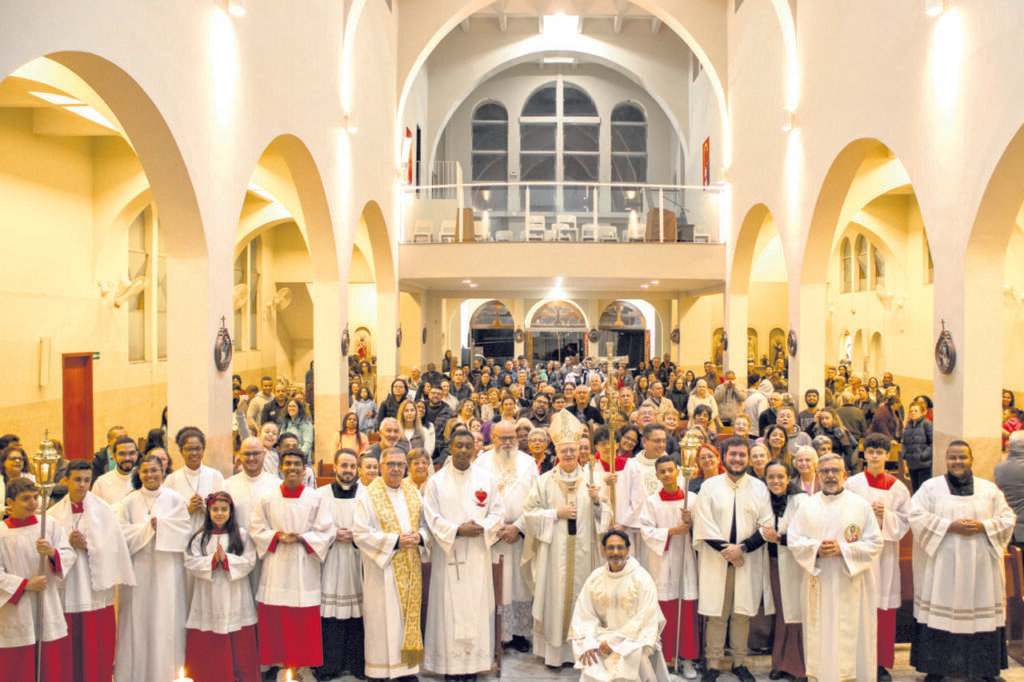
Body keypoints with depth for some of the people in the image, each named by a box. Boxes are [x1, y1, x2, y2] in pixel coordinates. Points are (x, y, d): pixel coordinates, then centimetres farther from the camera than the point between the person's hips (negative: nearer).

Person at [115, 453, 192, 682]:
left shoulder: (176, 500, 3)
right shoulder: (129, 502, 5)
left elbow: (185, 531, -2)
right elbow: (122, 533, -3)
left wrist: (160, 525, -11)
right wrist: (148, 528, -11)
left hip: (167, 568, 0)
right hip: (138, 567, 1)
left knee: (166, 619, 1)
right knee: (138, 618, 2)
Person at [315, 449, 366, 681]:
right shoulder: (321, 494, 5)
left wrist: (356, 536, -10)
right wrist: (332, 535, -8)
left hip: (357, 564, 0)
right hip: (330, 565, 0)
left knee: (358, 615, 0)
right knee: (329, 616, -1)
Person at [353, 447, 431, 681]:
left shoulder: (413, 492, 10)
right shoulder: (368, 495, -5)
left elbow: (426, 524, 14)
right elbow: (360, 533, -12)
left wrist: (419, 537, -9)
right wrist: (395, 541, -17)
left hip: (410, 569, 5)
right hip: (382, 568, -5)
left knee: (409, 616, 9)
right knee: (384, 619, -1)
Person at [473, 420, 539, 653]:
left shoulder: (528, 462, 7)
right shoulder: (482, 463, 2)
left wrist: (518, 526, -8)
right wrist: (498, 527, -9)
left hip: (522, 533, 2)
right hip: (491, 533, -1)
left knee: (521, 582, 3)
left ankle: (519, 632, 13)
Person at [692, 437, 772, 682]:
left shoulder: (759, 488, 6)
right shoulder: (710, 486, 2)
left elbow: (767, 527, 1)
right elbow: (704, 525, -2)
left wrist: (742, 548, -11)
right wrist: (725, 549, -11)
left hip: (749, 561, 1)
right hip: (715, 561, -1)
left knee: (742, 613, 6)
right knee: (716, 613, 0)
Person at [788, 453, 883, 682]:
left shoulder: (861, 505, 2)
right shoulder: (808, 506, 8)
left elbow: (875, 543, -1)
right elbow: (794, 541, 7)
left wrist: (843, 549, -14)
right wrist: (816, 548, -12)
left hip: (851, 583, -2)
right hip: (818, 584, 2)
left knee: (851, 634, -2)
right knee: (820, 634, 3)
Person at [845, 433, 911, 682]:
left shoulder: (897, 487, 7)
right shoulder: (852, 484, 1)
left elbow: (906, 519, 4)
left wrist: (885, 516, -12)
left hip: (886, 550, 2)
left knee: (885, 605, 3)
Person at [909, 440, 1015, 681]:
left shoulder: (990, 489, 10)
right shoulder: (930, 487, 3)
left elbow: (1008, 519, 7)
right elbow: (916, 516, -6)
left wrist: (983, 526, -11)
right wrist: (950, 526, -16)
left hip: (980, 566, 2)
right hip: (942, 566, -2)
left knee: (983, 613, 3)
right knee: (940, 614, -1)